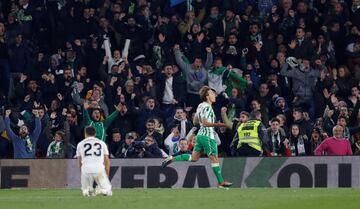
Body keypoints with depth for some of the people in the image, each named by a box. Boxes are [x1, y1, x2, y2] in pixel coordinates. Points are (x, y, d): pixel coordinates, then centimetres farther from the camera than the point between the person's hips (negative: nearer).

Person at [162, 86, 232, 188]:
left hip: (201, 135, 9)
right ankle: (221, 182, -1)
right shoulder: (207, 107, -15)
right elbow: (205, 123, -22)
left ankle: (172, 158, 5)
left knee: (194, 157, 12)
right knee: (214, 158, -4)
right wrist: (218, 124, -25)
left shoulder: (200, 106, 13)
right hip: (207, 136, -9)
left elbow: (195, 121, 20)